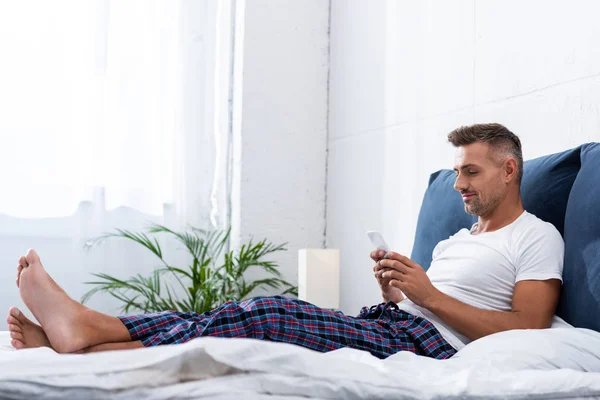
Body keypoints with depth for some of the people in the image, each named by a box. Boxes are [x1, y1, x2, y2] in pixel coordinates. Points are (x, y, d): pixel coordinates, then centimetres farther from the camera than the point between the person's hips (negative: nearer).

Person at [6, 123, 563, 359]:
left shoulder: (537, 238, 6)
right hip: (388, 325, 8)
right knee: (255, 314, -11)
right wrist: (393, 292, 4)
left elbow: (527, 329, -9)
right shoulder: (457, 239, 32)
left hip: (429, 346, -8)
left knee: (271, 315, -26)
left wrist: (428, 295, -10)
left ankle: (91, 337, -28)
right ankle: (77, 333, -19)